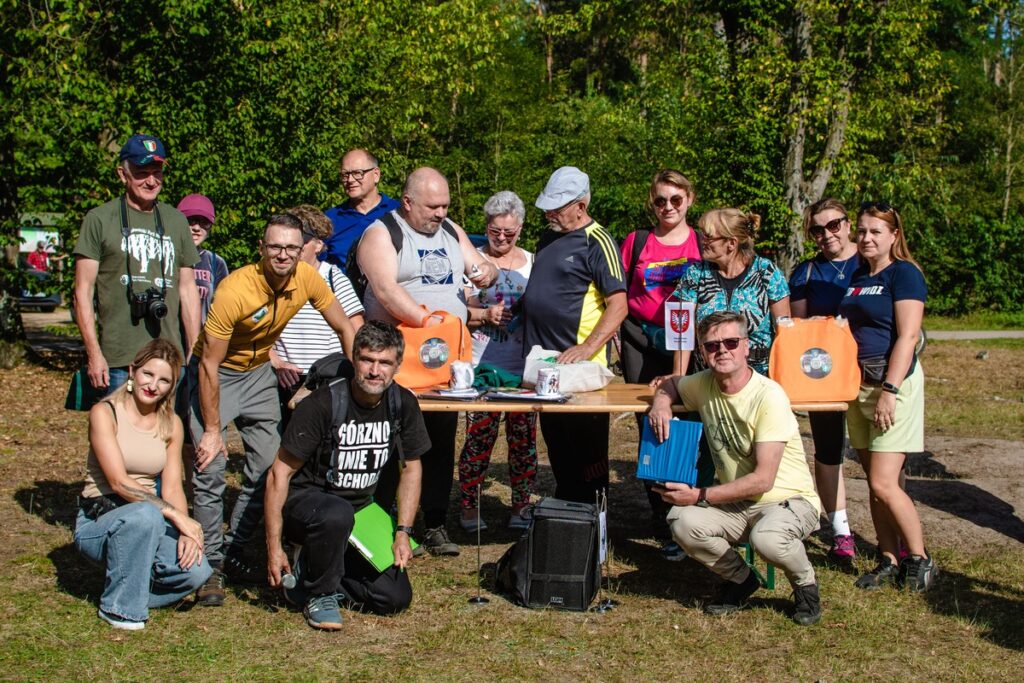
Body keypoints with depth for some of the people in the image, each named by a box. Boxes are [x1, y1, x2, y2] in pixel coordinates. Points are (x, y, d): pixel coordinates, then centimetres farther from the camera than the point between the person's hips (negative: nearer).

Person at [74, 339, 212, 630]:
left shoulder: (171, 423, 8)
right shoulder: (104, 413, -9)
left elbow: (172, 488, 1)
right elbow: (119, 482, -19)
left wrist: (186, 531, -18)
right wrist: (175, 515, -28)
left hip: (151, 520, 5)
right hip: (98, 521, -4)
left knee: (196, 571, -24)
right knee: (146, 514, -38)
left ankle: (133, 590, 5)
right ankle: (118, 606, -18)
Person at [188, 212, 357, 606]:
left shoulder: (307, 278, -18)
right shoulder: (235, 290, -31)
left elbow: (344, 328, -3)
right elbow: (209, 365, -25)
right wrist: (212, 430, -24)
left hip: (259, 373, 5)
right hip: (216, 374, -5)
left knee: (268, 467, 2)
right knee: (210, 469, -14)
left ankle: (233, 552, 16)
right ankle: (211, 565, -4)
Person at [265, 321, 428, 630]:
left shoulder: (403, 404, -7)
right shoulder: (322, 404, -21)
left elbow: (411, 468, 7)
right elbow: (280, 474, -17)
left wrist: (403, 532, -2)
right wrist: (274, 547, -19)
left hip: (361, 507, 5)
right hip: (305, 499, -5)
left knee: (395, 598, -7)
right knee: (337, 514, -41)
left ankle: (309, 571, 13)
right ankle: (319, 595, -13)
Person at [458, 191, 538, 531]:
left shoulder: (532, 262, 13)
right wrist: (486, 315, -13)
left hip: (524, 368, 2)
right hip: (482, 367, -2)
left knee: (524, 439, 2)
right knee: (479, 438, -4)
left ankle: (520, 508, 13)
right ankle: (469, 507, 9)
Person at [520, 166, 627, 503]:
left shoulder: (597, 242, -11)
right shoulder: (548, 239, 14)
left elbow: (618, 304, -17)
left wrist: (587, 349, -26)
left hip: (581, 366, -8)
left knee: (586, 450, 2)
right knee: (557, 449, 16)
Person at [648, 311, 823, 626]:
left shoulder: (769, 397, -21)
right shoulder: (704, 385, -3)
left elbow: (763, 480, -23)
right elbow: (670, 383, 22)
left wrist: (700, 495, -24)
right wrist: (661, 402, -3)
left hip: (789, 499, -5)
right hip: (737, 502, 5)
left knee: (766, 538, -39)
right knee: (683, 523, -25)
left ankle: (805, 582, -1)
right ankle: (741, 580, 6)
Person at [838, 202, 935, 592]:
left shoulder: (904, 274, -8)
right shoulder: (856, 277, 14)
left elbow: (907, 336, -16)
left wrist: (889, 391, -21)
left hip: (895, 384, -7)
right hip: (858, 385, 7)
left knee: (884, 483, -11)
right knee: (875, 483, 9)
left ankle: (920, 560, 5)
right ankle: (889, 562, 17)